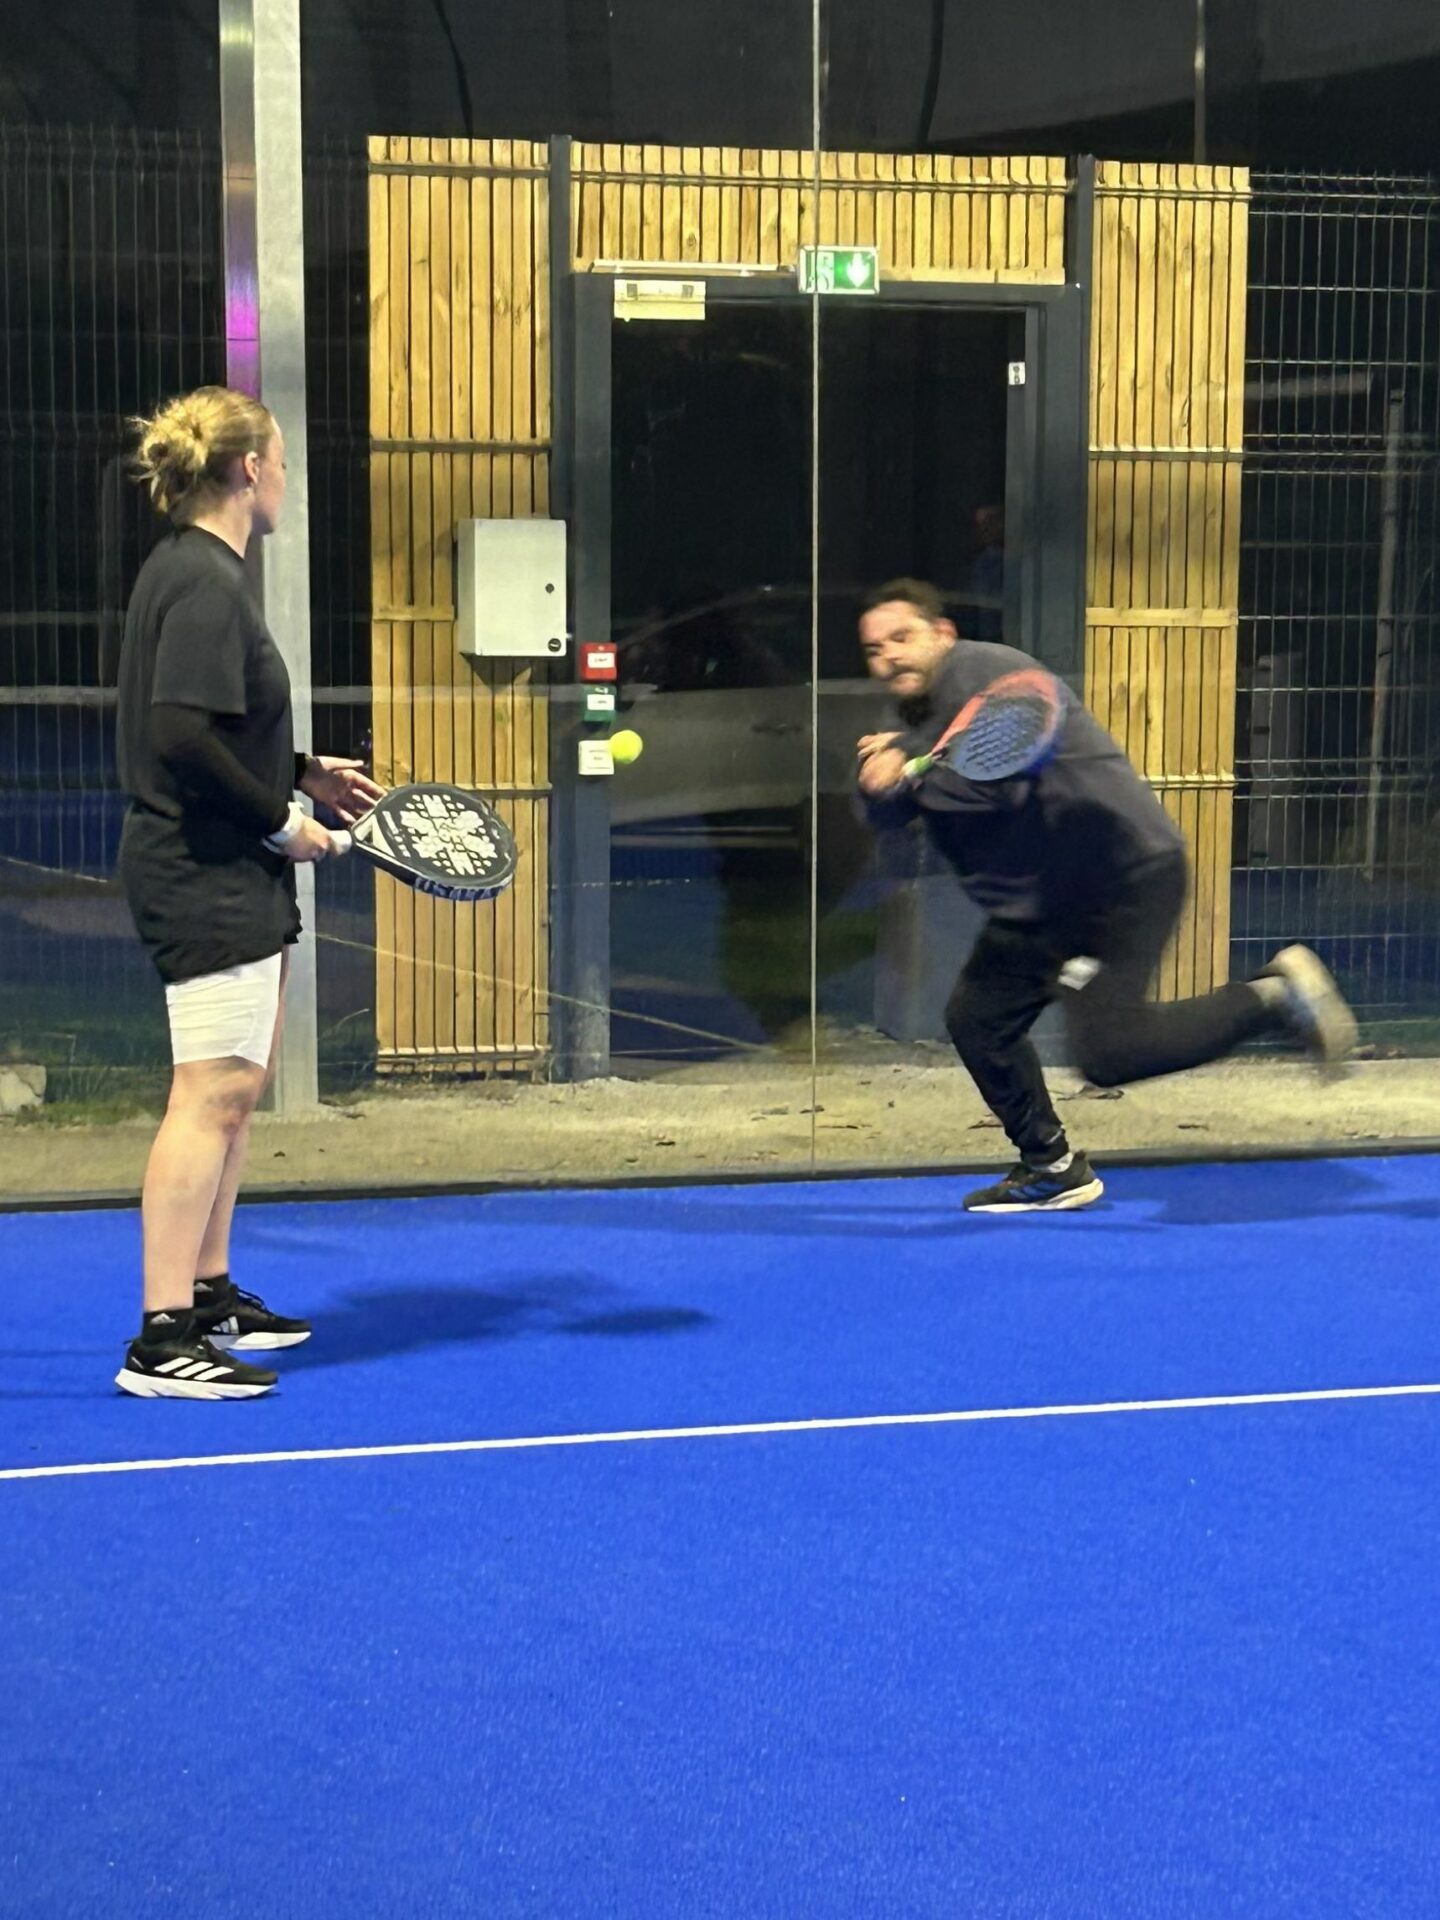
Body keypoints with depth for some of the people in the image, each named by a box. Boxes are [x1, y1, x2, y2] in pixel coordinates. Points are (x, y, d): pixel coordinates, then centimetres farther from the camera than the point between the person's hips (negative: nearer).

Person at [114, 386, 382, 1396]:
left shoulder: (204, 573, 15)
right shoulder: (202, 582, -17)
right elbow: (183, 736, -24)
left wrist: (306, 771, 13)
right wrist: (280, 818, -16)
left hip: (237, 876, 11)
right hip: (206, 879, -11)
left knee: (237, 1089, 16)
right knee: (211, 1095, -10)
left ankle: (208, 1294, 27)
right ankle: (164, 1341, -8)